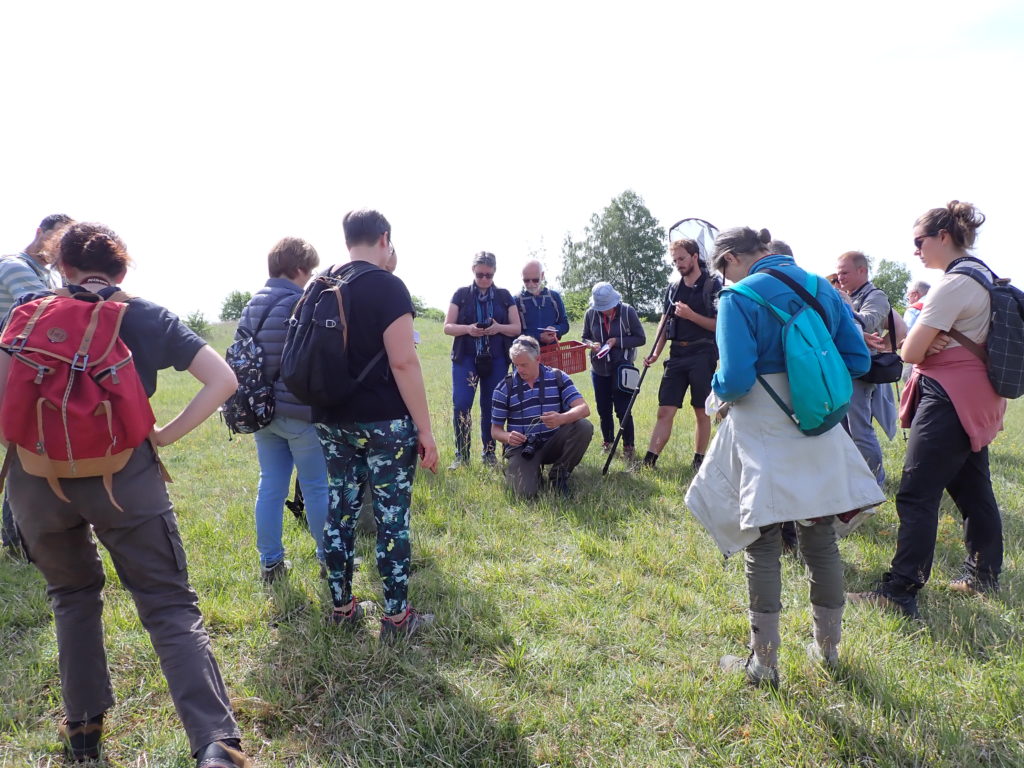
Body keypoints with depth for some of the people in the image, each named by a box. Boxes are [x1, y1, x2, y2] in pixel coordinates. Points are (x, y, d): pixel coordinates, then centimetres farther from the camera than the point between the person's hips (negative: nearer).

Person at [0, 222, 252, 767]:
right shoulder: (149, 317, 7)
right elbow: (222, 380, -3)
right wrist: (166, 435, 2)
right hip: (124, 476, -2)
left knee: (72, 595, 25)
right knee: (170, 607, 1)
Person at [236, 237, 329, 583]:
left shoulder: (251, 306, 8)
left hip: (263, 412, 7)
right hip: (301, 412, -6)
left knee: (270, 487, 13)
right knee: (316, 488, 6)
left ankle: (270, 562, 20)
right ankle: (329, 558, 18)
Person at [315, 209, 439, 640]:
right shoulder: (387, 286, -12)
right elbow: (403, 362, -18)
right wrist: (424, 429, -14)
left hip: (332, 422, 7)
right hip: (384, 423, -7)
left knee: (340, 511, 14)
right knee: (392, 517, 2)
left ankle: (342, 608, 25)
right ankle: (396, 617, 11)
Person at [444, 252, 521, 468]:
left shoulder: (504, 296, 8)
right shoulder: (461, 294, 5)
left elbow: (516, 328, 5)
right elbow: (447, 327, 2)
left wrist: (499, 328, -16)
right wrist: (468, 329, -18)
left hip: (496, 360, 1)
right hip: (465, 358, -1)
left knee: (491, 407, 4)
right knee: (461, 404, -10)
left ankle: (489, 453, 15)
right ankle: (461, 455, 0)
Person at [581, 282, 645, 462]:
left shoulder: (627, 312, -10)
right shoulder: (590, 314, -3)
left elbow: (641, 338, -5)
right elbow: (585, 338, 9)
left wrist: (617, 341, -17)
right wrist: (592, 344, -14)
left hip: (622, 367, -3)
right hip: (599, 369, 3)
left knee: (623, 409, -6)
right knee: (603, 409, 12)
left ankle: (628, 447, 8)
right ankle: (607, 442, 30)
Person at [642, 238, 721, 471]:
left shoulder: (713, 286, -3)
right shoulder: (673, 289, 13)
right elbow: (665, 323, 15)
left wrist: (691, 315, -17)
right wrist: (655, 353, 4)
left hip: (702, 356, -4)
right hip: (677, 356, 4)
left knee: (701, 412, 4)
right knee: (665, 411, -1)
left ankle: (699, 461, 15)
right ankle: (649, 461, -3)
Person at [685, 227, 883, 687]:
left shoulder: (739, 299, -12)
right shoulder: (822, 287, 5)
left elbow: (735, 380, -20)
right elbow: (858, 360, 7)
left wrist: (719, 390, 2)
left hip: (764, 436, -6)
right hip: (820, 435, 6)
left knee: (762, 545, 6)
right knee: (821, 540, 17)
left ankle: (764, 662, 15)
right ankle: (828, 648, 33)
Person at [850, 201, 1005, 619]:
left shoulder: (954, 283, -17)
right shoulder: (985, 276, 14)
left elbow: (910, 352, -17)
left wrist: (923, 344, 2)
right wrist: (930, 343, -1)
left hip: (948, 400, -10)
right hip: (975, 399, 10)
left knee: (916, 495, -8)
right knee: (973, 488, 19)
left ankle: (900, 590, -6)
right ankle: (984, 574, 32)